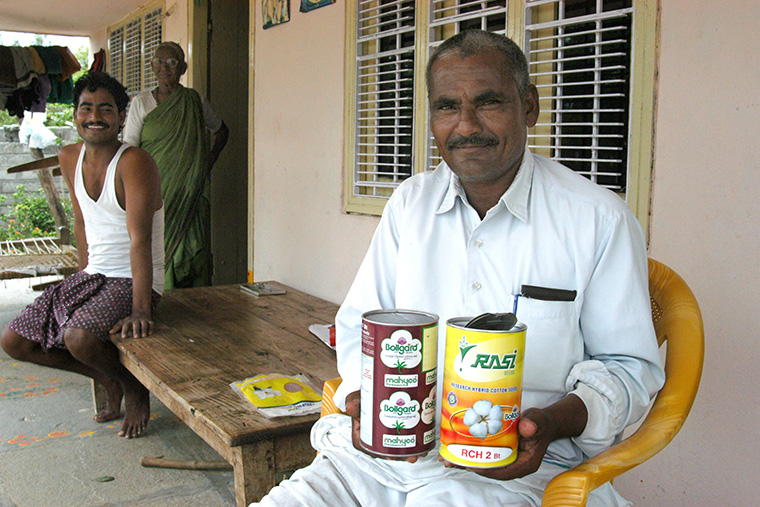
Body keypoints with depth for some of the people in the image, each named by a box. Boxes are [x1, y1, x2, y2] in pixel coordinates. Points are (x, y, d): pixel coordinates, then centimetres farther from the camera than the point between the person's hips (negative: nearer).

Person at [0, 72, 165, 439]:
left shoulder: (134, 163, -19)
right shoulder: (69, 158, 5)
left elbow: (140, 239, -26)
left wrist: (140, 310, -32)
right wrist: (84, 276, 13)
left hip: (133, 281, -8)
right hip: (92, 276, 8)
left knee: (79, 337, -33)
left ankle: (135, 388, 0)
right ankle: (109, 379, 17)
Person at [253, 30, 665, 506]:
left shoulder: (599, 218, -3)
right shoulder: (410, 203, 10)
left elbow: (631, 364, 1)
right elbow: (360, 324, 14)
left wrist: (555, 422, -18)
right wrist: (362, 396, -8)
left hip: (520, 466, -3)